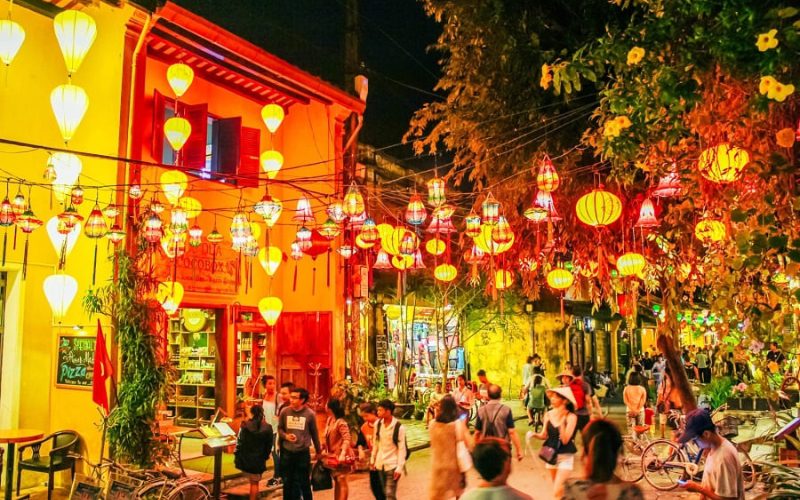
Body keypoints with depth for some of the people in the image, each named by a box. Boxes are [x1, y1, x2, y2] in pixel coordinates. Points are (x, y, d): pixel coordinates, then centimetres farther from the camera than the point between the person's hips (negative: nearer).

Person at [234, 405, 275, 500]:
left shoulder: (245, 425, -12)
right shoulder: (268, 428, -7)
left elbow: (239, 442, -9)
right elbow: (269, 445, 1)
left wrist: (237, 456, 1)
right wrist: (265, 456, 15)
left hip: (245, 458, -1)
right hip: (258, 459, 1)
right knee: (255, 482, 12)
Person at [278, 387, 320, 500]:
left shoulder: (310, 414, -9)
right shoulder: (284, 411, -5)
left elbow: (314, 433, 4)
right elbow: (279, 428, 9)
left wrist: (318, 451, 13)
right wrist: (285, 436, -14)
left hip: (303, 453, -2)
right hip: (287, 452, 2)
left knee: (304, 482, 8)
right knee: (287, 482, 13)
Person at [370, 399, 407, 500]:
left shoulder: (399, 427, -15)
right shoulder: (378, 424, 0)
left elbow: (402, 449, -13)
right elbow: (375, 443, 10)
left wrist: (399, 468, -16)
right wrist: (372, 460, 12)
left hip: (392, 465, -5)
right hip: (380, 464, 6)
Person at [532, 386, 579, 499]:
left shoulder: (571, 417, -16)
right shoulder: (548, 415, -2)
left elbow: (565, 439, -22)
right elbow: (545, 435, 8)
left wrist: (562, 420, -30)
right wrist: (535, 435, -13)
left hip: (566, 457, -5)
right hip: (551, 455, 5)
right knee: (558, 489, 17)